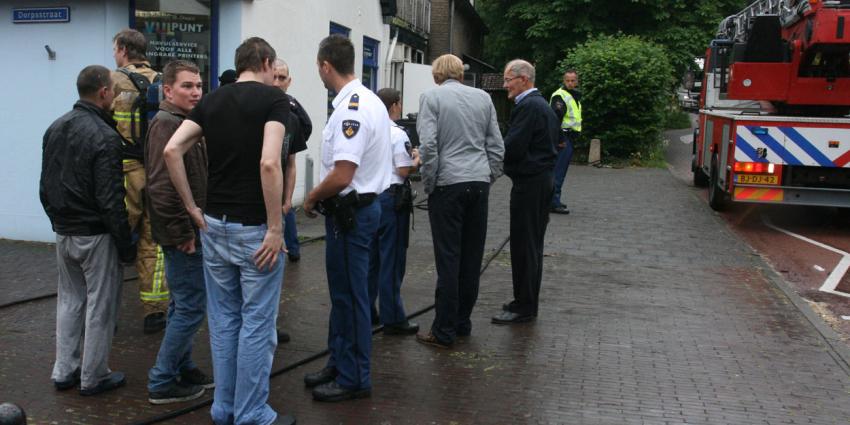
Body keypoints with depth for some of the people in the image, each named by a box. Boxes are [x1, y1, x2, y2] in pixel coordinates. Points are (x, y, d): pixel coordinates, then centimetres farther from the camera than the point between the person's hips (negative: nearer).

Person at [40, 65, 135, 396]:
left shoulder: (55, 129, 7)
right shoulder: (104, 137, -18)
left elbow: (45, 187, 14)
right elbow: (111, 200, -20)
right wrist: (127, 244, -14)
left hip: (63, 232, 8)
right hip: (96, 235, -8)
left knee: (69, 300, 18)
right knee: (100, 306, 3)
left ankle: (64, 371, 25)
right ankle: (93, 378, 12)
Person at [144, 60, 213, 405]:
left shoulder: (183, 123, 15)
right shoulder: (167, 124, -17)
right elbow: (161, 187, -26)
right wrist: (183, 234, -20)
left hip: (187, 233, 10)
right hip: (183, 236, -10)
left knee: (183, 305, 18)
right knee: (191, 306, -3)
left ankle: (182, 369, 30)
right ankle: (162, 383, 7)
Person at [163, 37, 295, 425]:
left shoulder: (211, 100, 9)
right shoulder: (273, 99, -9)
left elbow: (172, 151, -2)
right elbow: (269, 163, -23)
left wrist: (192, 207, 4)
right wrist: (275, 228, -18)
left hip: (214, 225, 6)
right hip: (254, 229, -6)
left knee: (223, 318, 16)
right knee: (257, 323, 4)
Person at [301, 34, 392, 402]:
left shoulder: (351, 109, -21)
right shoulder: (369, 100, 11)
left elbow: (341, 176, -27)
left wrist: (312, 198, -9)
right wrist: (322, 197, 16)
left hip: (350, 212, -10)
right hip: (361, 204, 10)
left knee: (350, 296, 1)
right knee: (343, 293, 19)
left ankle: (354, 379, 13)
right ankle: (340, 363, 32)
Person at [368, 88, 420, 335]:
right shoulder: (397, 134, -13)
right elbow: (404, 171, -17)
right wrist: (417, 159, 3)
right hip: (391, 197, -7)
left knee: (371, 257, 17)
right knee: (392, 259, 0)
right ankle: (393, 320, 6)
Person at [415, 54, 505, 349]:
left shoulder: (432, 97, -2)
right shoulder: (482, 97, 10)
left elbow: (428, 144, -12)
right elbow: (497, 145, 9)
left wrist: (429, 183, -3)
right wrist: (489, 177, 16)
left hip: (448, 183, -4)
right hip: (479, 183, 4)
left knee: (448, 258, -3)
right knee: (472, 257, 10)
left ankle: (444, 331, 2)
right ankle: (462, 322, 21)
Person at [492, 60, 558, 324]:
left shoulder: (528, 107, -16)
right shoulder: (543, 104, 16)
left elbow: (512, 147, -22)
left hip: (529, 184, -10)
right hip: (542, 180, 10)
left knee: (524, 246, -3)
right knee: (532, 245, 15)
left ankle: (524, 307, 4)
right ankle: (527, 302, 25)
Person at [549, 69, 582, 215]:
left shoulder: (575, 96, 20)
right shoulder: (560, 96, -13)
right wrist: (560, 139, -24)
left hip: (570, 139, 10)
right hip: (563, 139, -10)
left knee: (560, 171, 14)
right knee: (558, 171, -11)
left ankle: (554, 200, 22)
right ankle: (553, 203, -12)